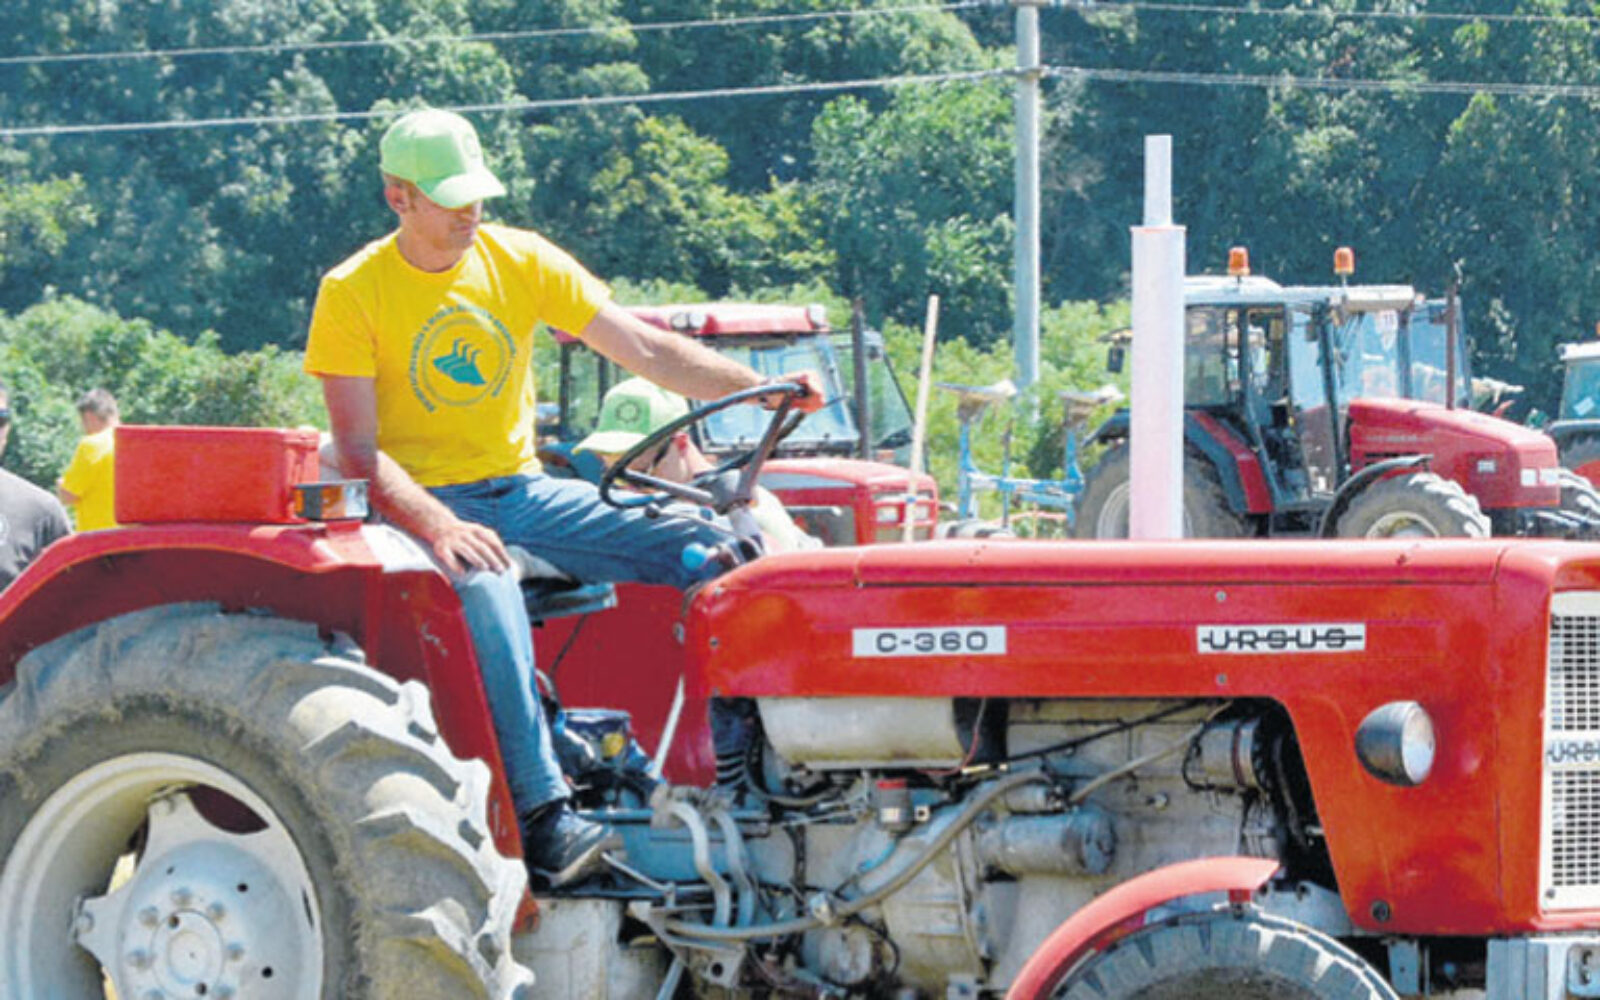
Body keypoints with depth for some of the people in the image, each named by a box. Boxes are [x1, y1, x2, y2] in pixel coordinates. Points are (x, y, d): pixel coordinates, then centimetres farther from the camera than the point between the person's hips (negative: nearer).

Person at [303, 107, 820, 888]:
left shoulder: (521, 261, 5)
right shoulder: (353, 294, -6)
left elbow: (645, 350, 2)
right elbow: (359, 450, -12)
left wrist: (764, 390, -12)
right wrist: (439, 528, -29)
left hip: (521, 491, 5)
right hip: (421, 504, -5)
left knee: (706, 549, -16)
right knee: (486, 588, -40)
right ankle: (542, 814, -44)